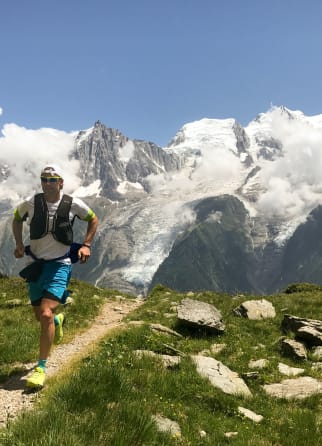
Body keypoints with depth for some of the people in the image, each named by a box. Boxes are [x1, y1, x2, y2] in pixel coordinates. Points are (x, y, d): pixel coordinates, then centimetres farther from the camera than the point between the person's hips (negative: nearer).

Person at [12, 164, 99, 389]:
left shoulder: (73, 204, -11)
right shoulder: (31, 203, -7)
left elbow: (93, 219, 8)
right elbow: (17, 219, 15)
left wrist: (86, 245, -1)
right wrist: (19, 244, 3)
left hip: (60, 265, -3)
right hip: (36, 264, 4)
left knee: (46, 314, -19)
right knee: (40, 316, 14)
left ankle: (41, 368, -6)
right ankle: (58, 319, 53)